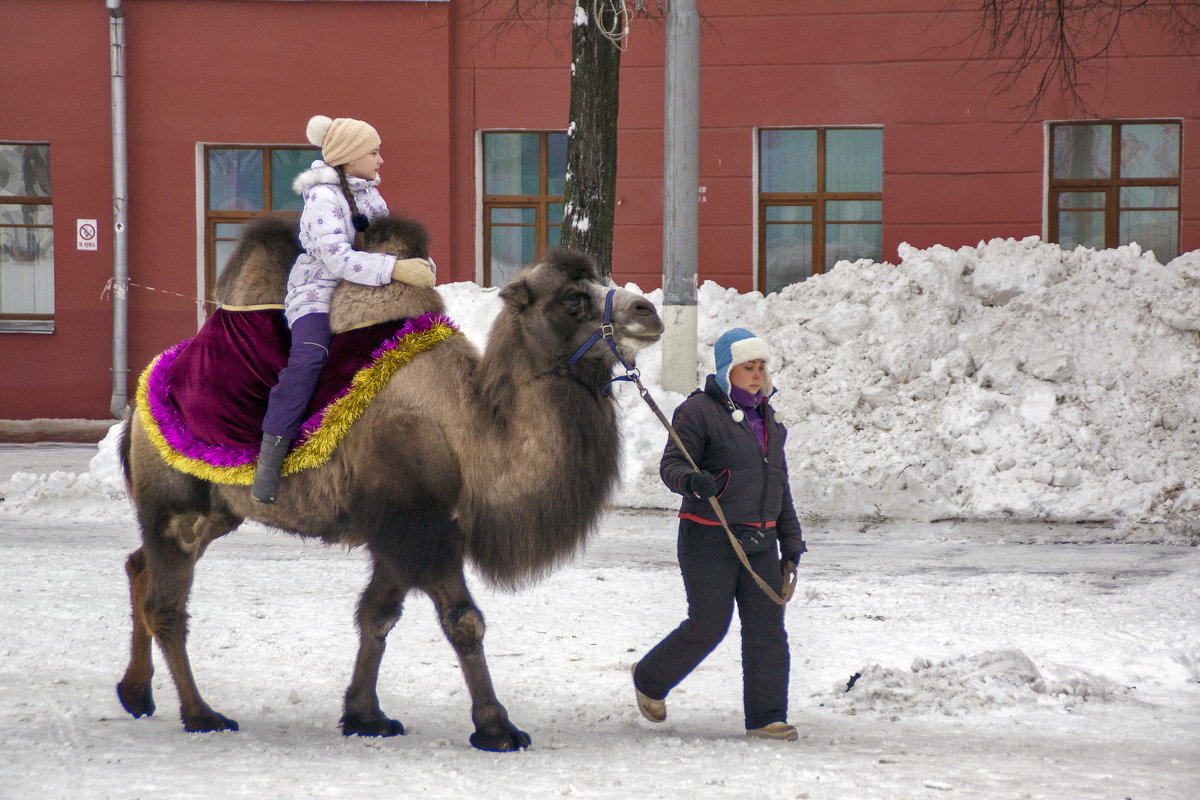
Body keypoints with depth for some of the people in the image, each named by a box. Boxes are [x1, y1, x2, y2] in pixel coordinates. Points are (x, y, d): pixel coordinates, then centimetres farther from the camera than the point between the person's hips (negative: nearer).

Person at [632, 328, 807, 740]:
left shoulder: (765, 415, 16)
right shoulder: (699, 411, -7)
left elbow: (779, 485, 22)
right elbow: (671, 465, -14)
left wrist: (791, 542, 20)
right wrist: (691, 481, -37)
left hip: (759, 541, 7)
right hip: (709, 540, -6)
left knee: (767, 627, -1)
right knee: (707, 626, -4)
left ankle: (765, 717, 3)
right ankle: (649, 682, 21)